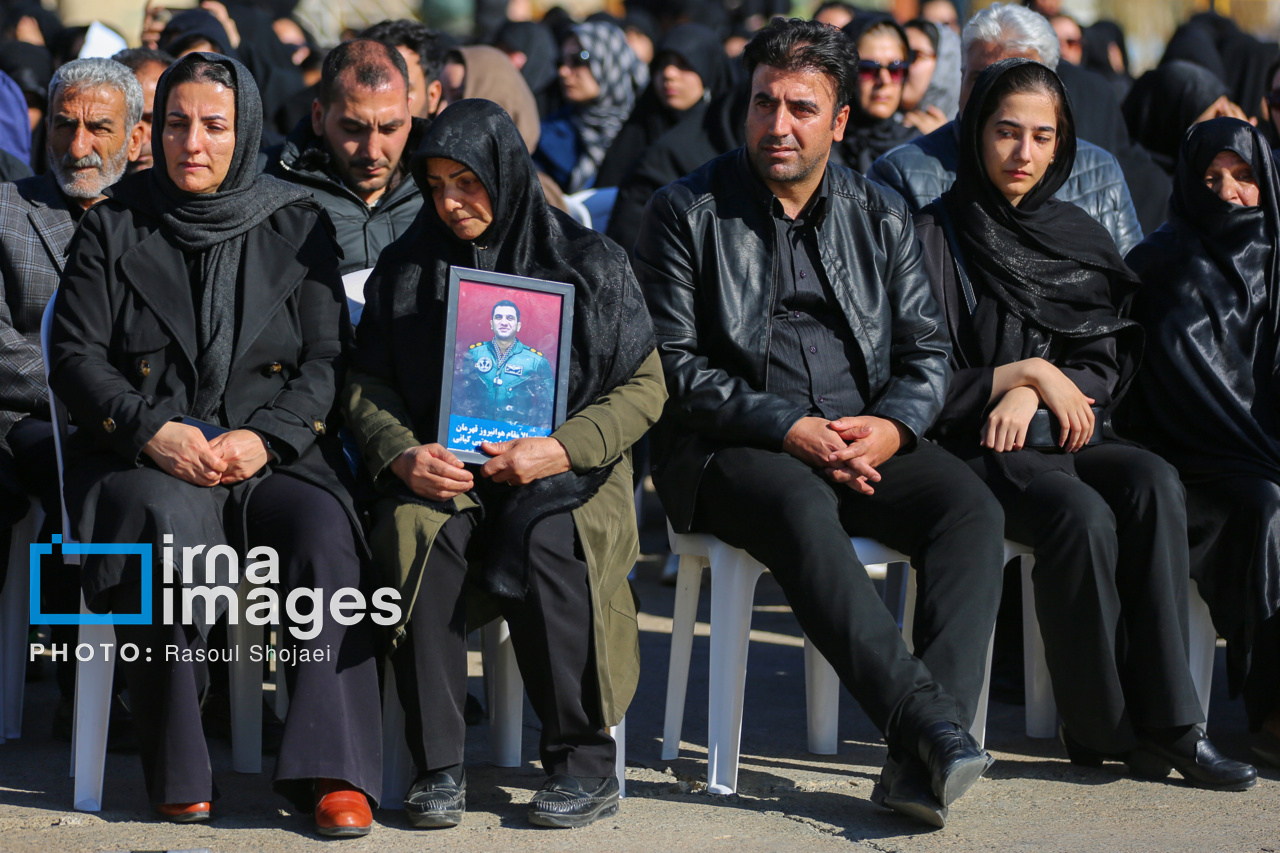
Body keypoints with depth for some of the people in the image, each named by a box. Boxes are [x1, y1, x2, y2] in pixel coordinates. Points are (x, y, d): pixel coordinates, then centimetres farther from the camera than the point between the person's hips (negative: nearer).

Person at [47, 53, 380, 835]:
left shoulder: (296, 224, 10)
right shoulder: (116, 225, 8)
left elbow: (328, 359, 5)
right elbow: (75, 357, 3)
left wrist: (265, 438, -13)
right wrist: (153, 430, -14)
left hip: (273, 455, 1)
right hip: (143, 457, -1)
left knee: (327, 533, -31)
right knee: (172, 526, -35)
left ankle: (331, 768, -30)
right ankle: (177, 770, -24)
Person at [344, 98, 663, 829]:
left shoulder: (587, 261, 4)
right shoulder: (406, 269, 12)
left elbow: (644, 386, 1)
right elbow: (367, 383, 11)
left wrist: (560, 449, -15)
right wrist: (401, 454, -11)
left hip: (564, 472, -2)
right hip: (443, 470, 2)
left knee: (542, 541, -36)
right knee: (412, 531, -33)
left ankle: (587, 762, -22)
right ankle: (439, 765, -28)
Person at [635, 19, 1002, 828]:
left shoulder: (881, 215, 14)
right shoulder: (687, 211, 3)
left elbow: (927, 349, 13)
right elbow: (676, 366, -4)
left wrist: (893, 426, -10)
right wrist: (787, 428, -17)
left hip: (866, 438, 4)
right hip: (730, 449, -4)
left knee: (973, 507, -25)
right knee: (802, 506, -38)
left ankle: (922, 758, -37)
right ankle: (927, 720, -45)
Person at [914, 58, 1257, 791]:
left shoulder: (1080, 238, 15)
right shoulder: (937, 237, 0)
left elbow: (1111, 363, 10)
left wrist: (1034, 394, -9)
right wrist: (1029, 371, -10)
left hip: (1065, 437, 4)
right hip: (971, 452, -4)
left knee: (1155, 484, -29)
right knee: (1082, 515, -33)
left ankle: (1169, 720, -29)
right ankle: (1104, 728, -20)